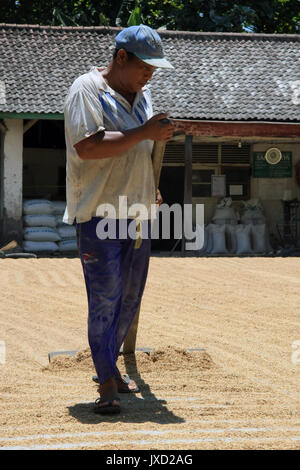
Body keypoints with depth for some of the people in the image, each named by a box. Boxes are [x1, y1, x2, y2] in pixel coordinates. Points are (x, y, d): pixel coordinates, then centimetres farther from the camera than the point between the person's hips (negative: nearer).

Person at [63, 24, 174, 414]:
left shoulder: (142, 95, 14)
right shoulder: (87, 90, -11)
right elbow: (87, 147, -24)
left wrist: (150, 192, 17)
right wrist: (144, 132, -23)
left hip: (137, 212, 8)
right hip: (99, 212, -8)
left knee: (130, 297, 12)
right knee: (105, 298, -8)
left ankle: (109, 366, 27)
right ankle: (107, 383, -2)